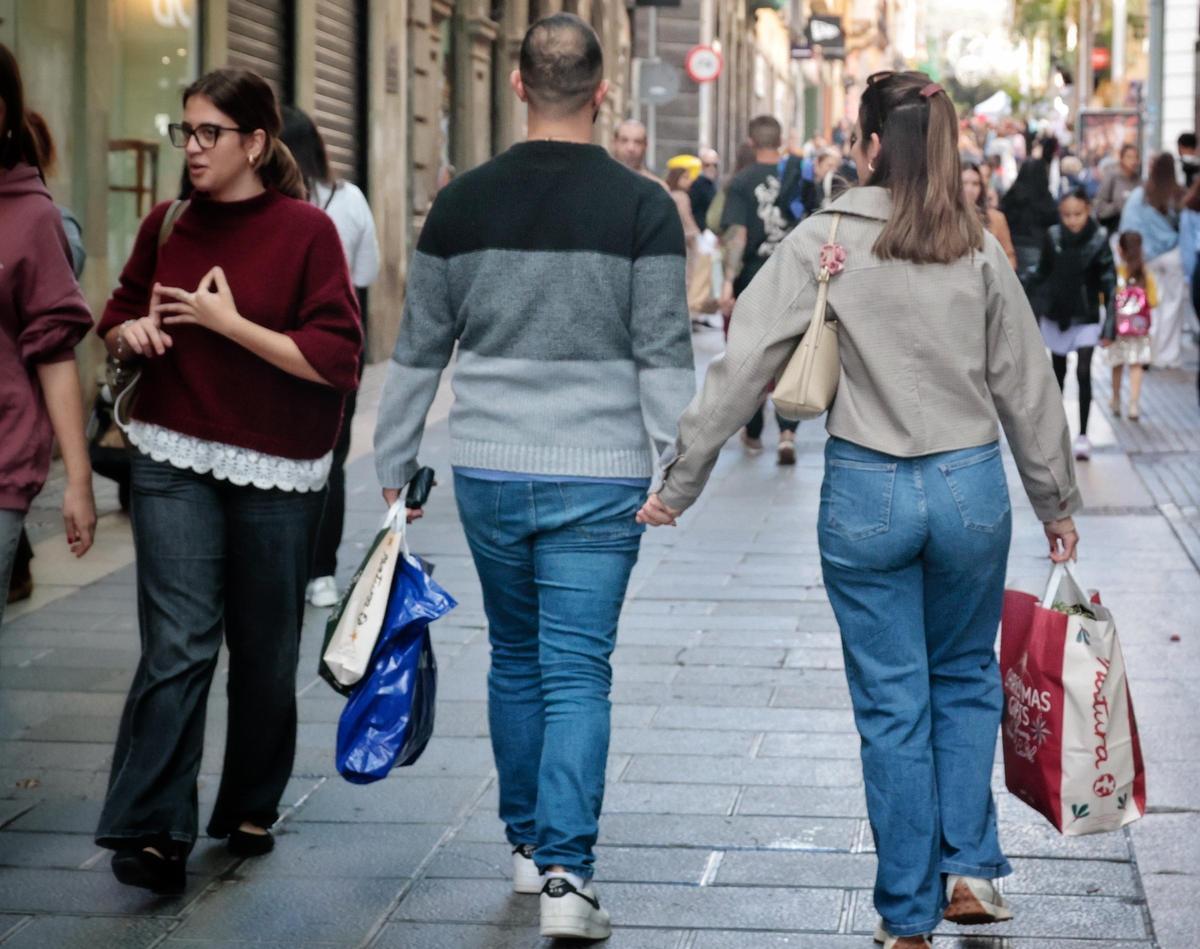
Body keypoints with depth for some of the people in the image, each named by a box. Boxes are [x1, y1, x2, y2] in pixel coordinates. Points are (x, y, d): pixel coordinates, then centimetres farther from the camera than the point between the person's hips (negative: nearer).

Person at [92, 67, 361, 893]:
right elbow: (120, 315, 20)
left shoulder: (307, 231, -7)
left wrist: (229, 323, -17)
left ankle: (252, 808, 28)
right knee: (178, 644, -9)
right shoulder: (168, 224, 5)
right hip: (175, 460, 2)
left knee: (265, 650, 10)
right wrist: (130, 332, -4)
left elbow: (337, 359, -13)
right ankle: (153, 831, -7)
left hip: (276, 469, -1)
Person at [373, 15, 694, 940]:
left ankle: (528, 842, 29)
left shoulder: (462, 204, 2)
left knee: (515, 660, 19)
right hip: (598, 477, -3)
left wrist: (395, 467, 15)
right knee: (577, 673, -1)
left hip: (488, 471, 3)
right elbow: (664, 355, -8)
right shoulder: (643, 208, -6)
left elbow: (419, 349, 7)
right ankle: (566, 872, -9)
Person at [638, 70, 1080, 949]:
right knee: (966, 679, 22)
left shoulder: (823, 242, -8)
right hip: (970, 486, 2)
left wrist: (680, 481, -4)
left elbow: (744, 366, -10)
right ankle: (970, 867, 13)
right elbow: (1026, 383, 6)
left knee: (892, 704, 8)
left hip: (866, 493, -2)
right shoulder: (979, 248, -1)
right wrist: (1057, 499, 17)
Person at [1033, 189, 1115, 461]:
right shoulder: (1053, 237, -7)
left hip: (1086, 317, -3)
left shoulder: (1099, 239, -12)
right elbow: (1042, 275, 3)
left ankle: (1083, 435, -4)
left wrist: (1110, 324, -14)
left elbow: (1109, 283, -11)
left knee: (1083, 373, -8)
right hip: (1055, 315, 3)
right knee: (1058, 372, 18)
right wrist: (1037, 307, 4)